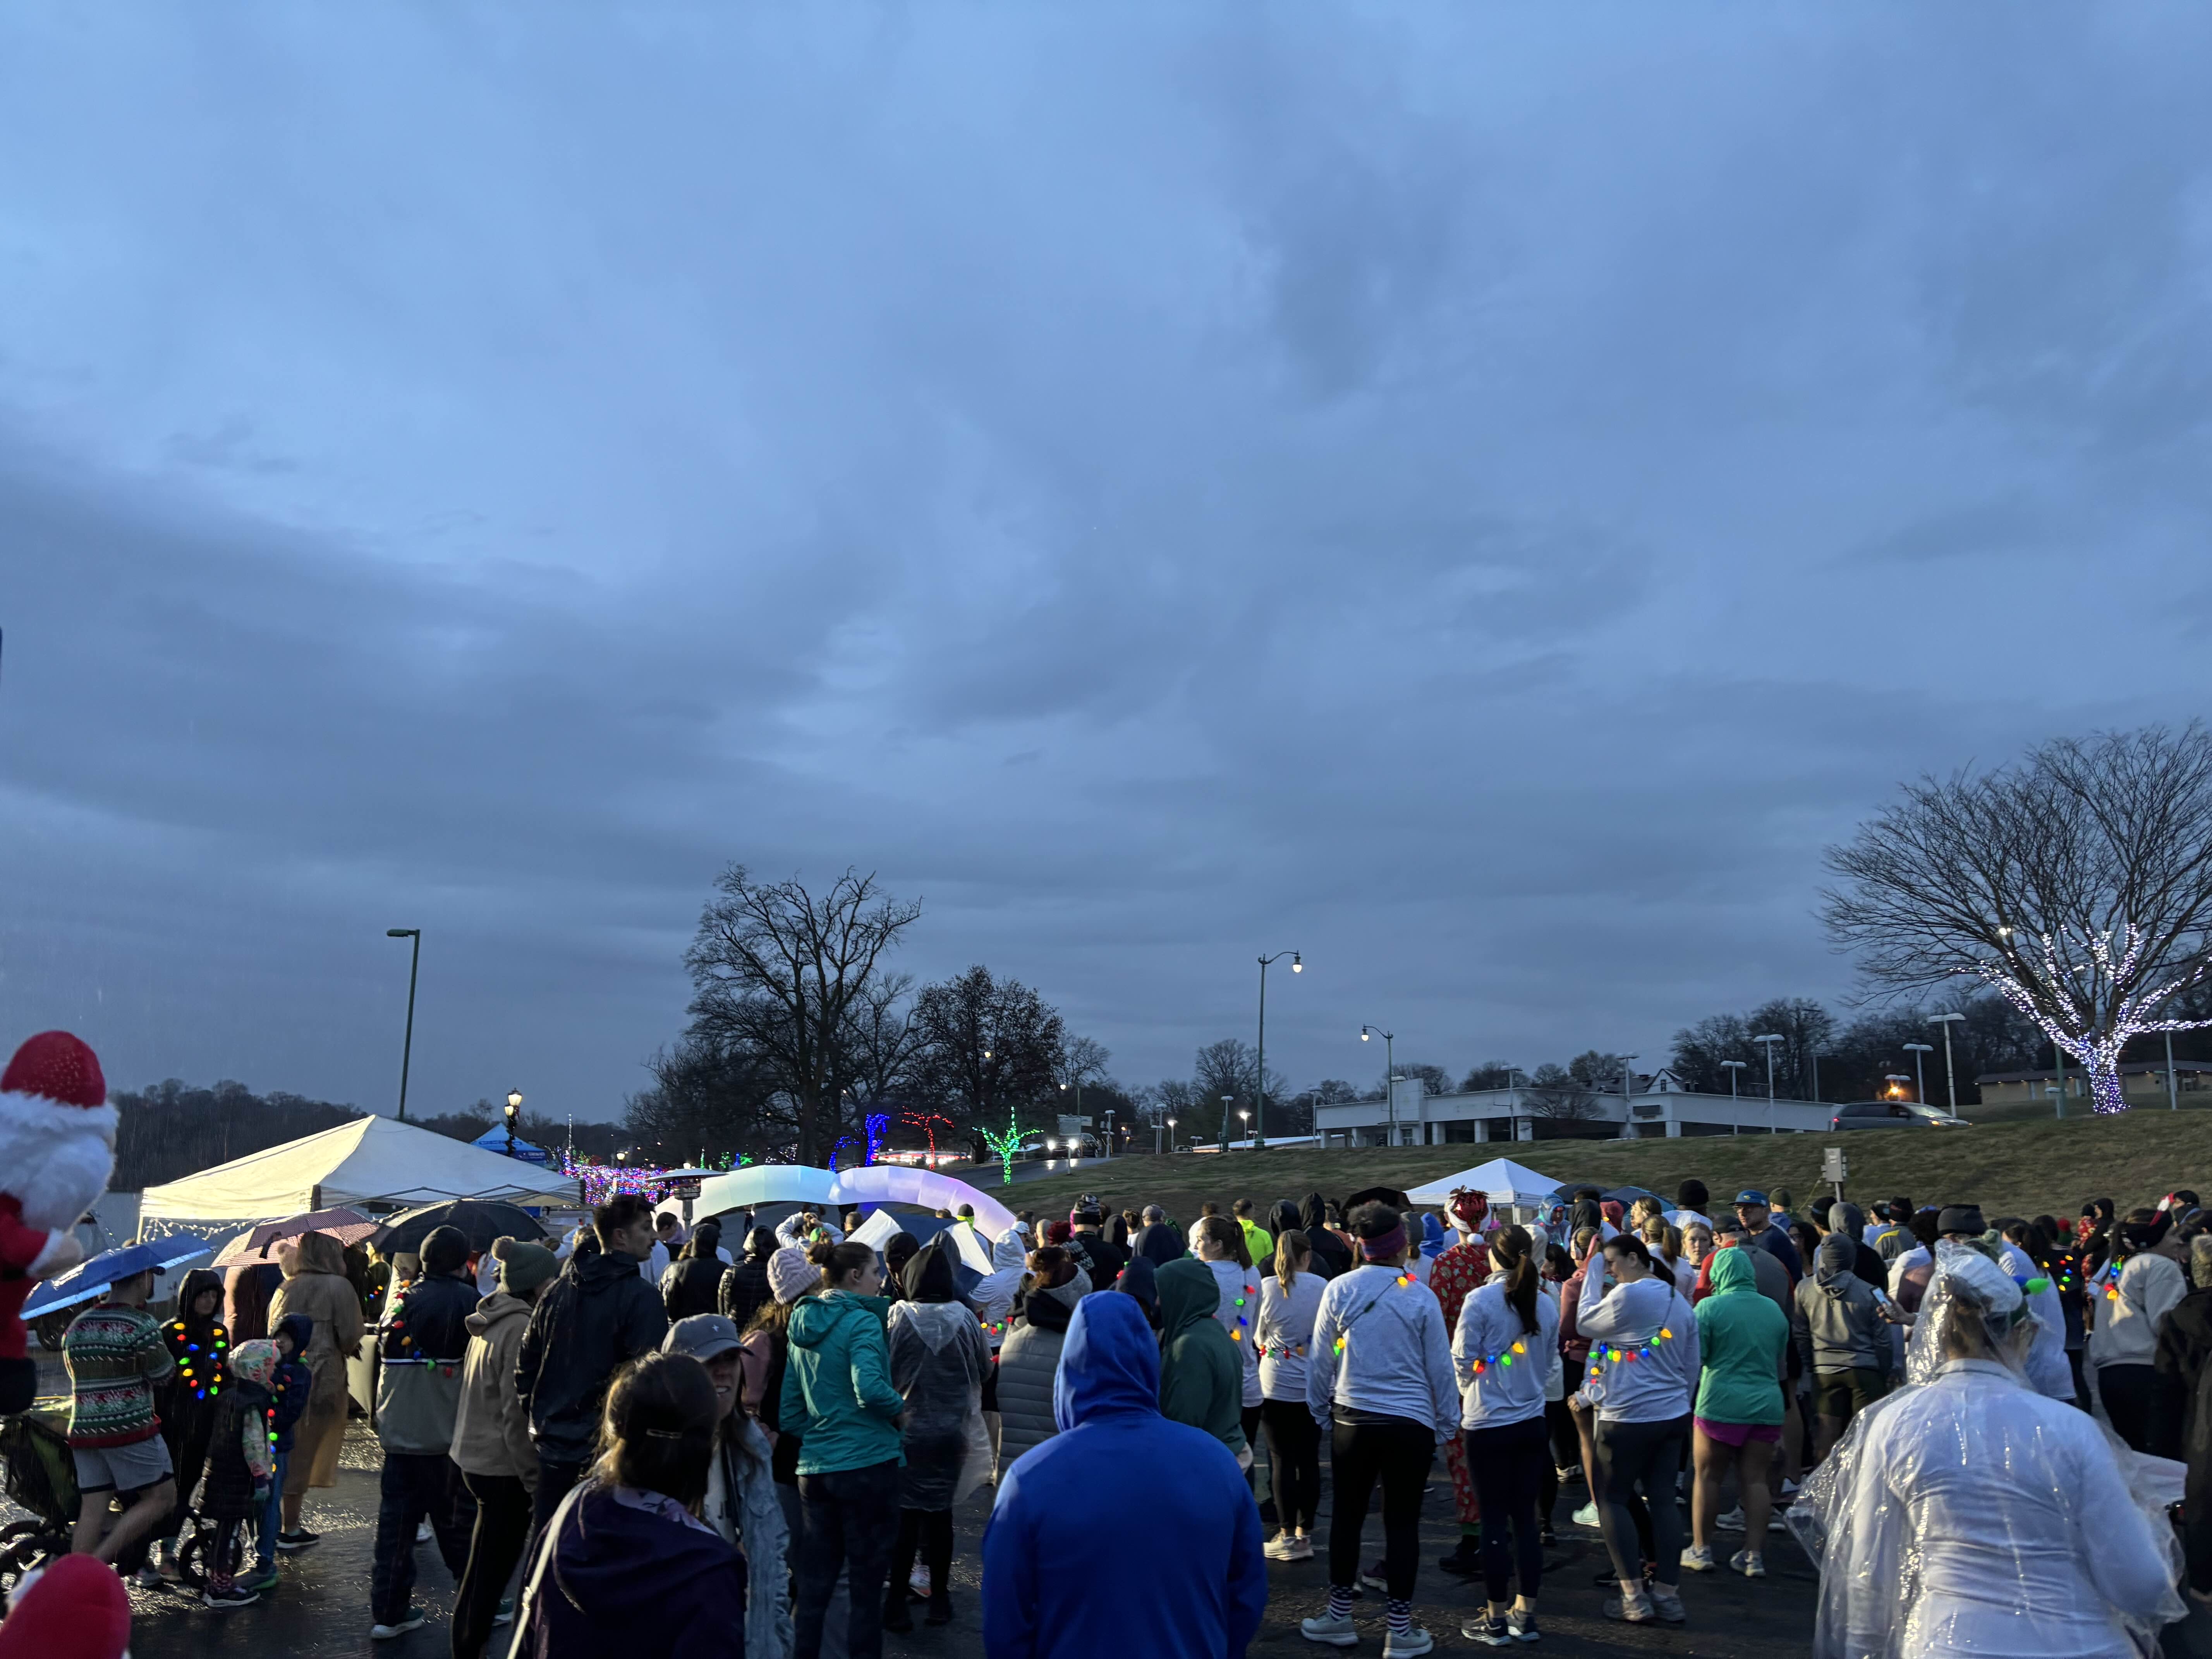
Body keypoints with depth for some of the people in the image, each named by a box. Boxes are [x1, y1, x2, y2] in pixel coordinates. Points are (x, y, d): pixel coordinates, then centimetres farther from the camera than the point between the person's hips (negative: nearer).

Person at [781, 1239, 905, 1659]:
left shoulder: (803, 1325, 10)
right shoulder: (862, 1321, -12)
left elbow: (789, 1412, 13)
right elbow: (870, 1388, -27)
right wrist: (900, 1408, -8)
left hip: (814, 1467, 7)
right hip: (867, 1463, -7)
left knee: (813, 1585, 14)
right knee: (866, 1584, 5)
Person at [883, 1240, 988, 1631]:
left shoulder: (897, 1317, -15)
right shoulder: (964, 1319, -9)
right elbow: (984, 1368, 2)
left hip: (906, 1430, -2)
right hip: (951, 1432, 2)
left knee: (905, 1515, 8)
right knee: (940, 1512, 14)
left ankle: (896, 1604, 12)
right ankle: (939, 1599, 23)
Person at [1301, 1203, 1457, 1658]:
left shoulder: (1338, 1289, -5)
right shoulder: (1421, 1296, -8)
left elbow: (1321, 1360, 1)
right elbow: (1440, 1367, -1)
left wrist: (1322, 1412, 14)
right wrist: (1446, 1425, 10)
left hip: (1352, 1418, 1)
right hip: (1410, 1423, -1)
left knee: (1347, 1515, 15)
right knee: (1402, 1523, 8)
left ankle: (1340, 1617, 26)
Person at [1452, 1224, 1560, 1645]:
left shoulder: (1480, 1301, -14)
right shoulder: (1546, 1304, 0)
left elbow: (1463, 1363, -9)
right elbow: (1550, 1364, 9)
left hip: (1488, 1425, -4)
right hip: (1532, 1422, 5)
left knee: (1494, 1520, 4)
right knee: (1525, 1517, 12)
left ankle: (1497, 1620, 12)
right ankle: (1525, 1614, 20)